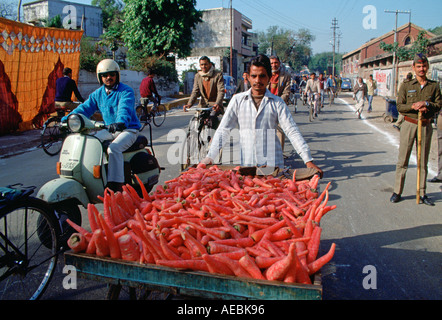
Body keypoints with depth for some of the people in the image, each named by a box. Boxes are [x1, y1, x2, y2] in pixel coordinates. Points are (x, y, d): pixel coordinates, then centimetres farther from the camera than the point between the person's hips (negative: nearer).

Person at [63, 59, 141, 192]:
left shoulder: (126, 91, -11)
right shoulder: (98, 94, 9)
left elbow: (125, 108, -30)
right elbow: (85, 108, 2)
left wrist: (121, 122, -51)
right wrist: (66, 119, -14)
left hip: (128, 129, -7)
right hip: (110, 130, 7)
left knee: (113, 149, -32)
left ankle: (116, 186, -31)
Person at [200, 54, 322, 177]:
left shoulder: (277, 102, 5)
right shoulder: (238, 100, 7)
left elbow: (292, 131, 0)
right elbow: (223, 130, 6)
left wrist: (308, 160, -8)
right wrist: (210, 157, -5)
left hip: (272, 163, 0)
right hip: (245, 163, 1)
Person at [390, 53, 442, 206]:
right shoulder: (406, 86, 3)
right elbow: (399, 106, -2)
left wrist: (426, 104, -15)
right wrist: (413, 106, -18)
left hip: (426, 126, 2)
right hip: (409, 124, -1)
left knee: (423, 162, 8)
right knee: (402, 160, 1)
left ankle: (422, 194, 16)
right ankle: (397, 192, 9)